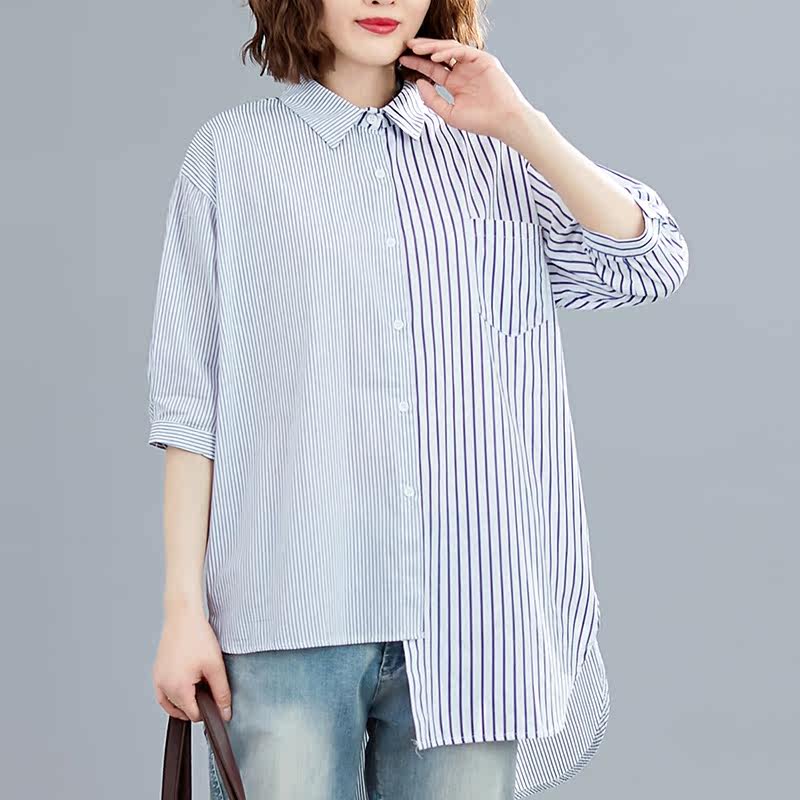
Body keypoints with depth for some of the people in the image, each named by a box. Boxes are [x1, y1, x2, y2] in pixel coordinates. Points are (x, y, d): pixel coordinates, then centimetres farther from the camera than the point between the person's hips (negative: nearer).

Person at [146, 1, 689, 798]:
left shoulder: (492, 155, 12)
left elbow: (652, 262, 1)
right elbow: (190, 400, 3)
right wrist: (183, 605, -2)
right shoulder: (232, 151, 6)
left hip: (468, 622, 2)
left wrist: (521, 124, -4)